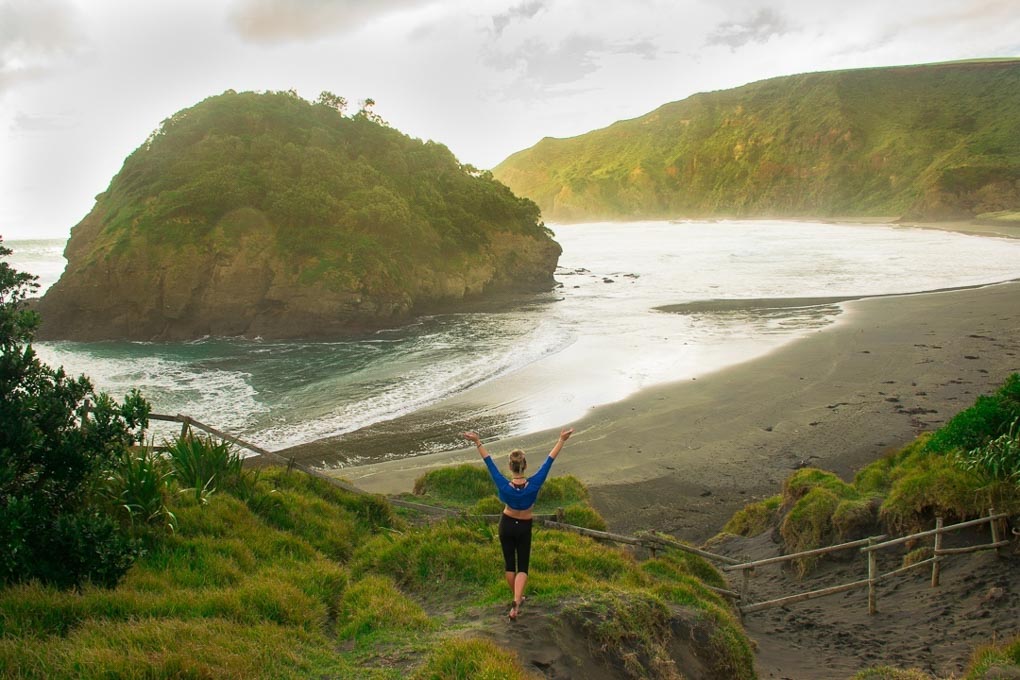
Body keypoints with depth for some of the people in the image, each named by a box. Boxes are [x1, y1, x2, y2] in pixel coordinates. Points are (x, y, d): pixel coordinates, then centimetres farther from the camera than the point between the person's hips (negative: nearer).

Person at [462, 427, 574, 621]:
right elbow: (549, 461, -20)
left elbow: (489, 462, -18)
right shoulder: (534, 484, -26)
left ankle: (517, 598, 31)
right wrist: (561, 440, -13)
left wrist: (478, 443, -10)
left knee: (509, 563, 17)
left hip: (506, 525, 1)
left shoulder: (504, 486, -26)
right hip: (524, 527, 0)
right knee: (522, 567, 6)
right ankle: (516, 602, -15)